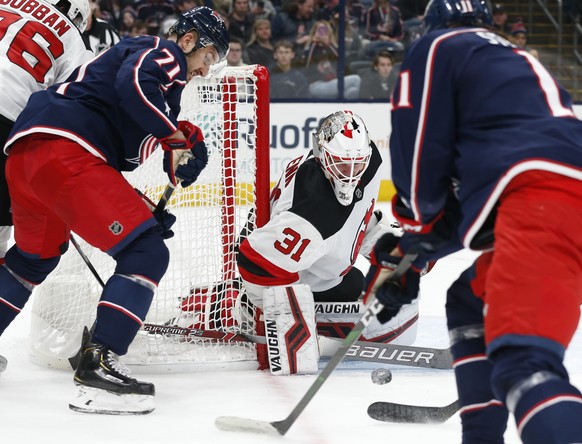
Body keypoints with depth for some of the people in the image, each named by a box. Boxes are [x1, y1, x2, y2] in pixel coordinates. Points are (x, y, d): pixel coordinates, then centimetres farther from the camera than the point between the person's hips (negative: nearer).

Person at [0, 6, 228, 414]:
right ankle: (98, 365, -18)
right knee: (146, 253, -10)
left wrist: (146, 210, 27)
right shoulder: (164, 54, 4)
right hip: (63, 150, -10)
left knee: (35, 258, 32)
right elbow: (133, 83, -21)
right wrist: (178, 138, -14)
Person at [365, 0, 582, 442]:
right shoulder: (518, 62, 40)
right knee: (471, 303, 29)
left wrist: (420, 222, 26)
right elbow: (474, 185, 40)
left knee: (521, 360, -24)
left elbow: (419, 146, 7)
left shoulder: (437, 48, 16)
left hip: (542, 196, -9)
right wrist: (412, 253, 40)